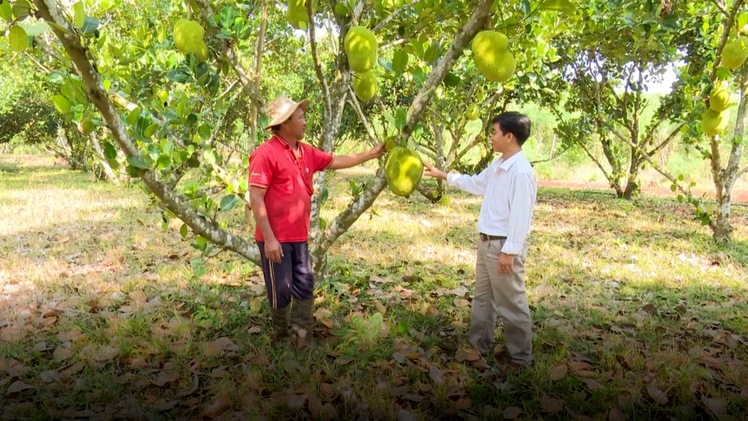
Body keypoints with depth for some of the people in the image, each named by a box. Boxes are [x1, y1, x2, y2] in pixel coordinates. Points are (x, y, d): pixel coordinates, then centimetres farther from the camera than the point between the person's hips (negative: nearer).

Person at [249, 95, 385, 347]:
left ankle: (303, 341, 23)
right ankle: (282, 340, 25)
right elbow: (255, 198, -18)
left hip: (299, 237, 8)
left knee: (305, 288, 11)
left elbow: (337, 161, 22)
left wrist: (373, 153, 23)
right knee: (281, 292, 4)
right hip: (275, 239, -7)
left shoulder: (306, 152, 8)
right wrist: (269, 238, -21)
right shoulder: (266, 154, -16)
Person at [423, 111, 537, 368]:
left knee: (511, 303, 2)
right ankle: (479, 344, 36)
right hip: (487, 241, 10)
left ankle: (520, 356, 17)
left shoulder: (521, 172, -21)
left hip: (504, 245, -10)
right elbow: (476, 183, 26)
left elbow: (520, 216, -24)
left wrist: (509, 251, -23)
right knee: (482, 296, 21)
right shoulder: (498, 166, 9)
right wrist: (443, 175, 26)